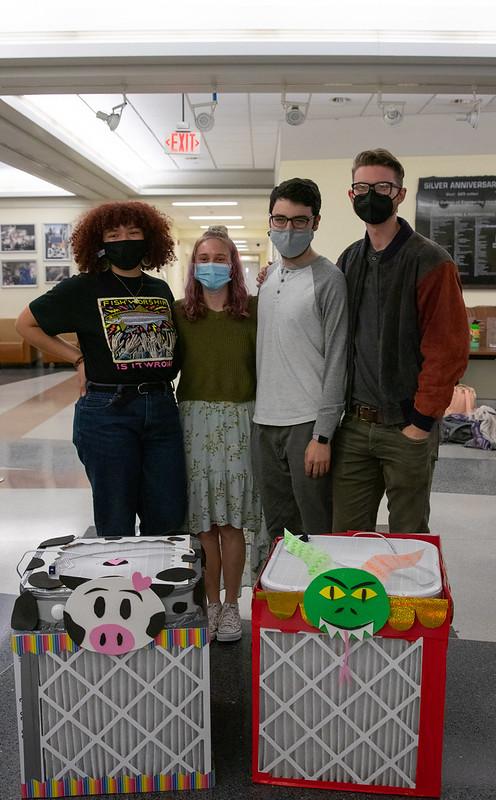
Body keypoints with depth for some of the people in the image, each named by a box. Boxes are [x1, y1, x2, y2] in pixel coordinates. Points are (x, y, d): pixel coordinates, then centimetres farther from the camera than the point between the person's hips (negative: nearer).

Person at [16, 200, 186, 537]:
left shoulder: (161, 290, 11)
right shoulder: (83, 288, -2)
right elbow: (27, 324, 6)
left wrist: (164, 383, 9)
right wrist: (78, 358, 0)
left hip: (162, 408, 4)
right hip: (107, 411, -4)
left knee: (169, 518, 9)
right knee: (116, 525, 7)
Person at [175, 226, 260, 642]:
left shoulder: (254, 309, 1)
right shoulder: (180, 312, 5)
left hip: (239, 420, -1)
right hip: (195, 419, 1)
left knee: (231, 520, 5)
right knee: (203, 519, 7)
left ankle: (231, 605, 23)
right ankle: (211, 602, 25)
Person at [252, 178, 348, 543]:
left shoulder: (328, 280, -8)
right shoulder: (269, 276, 14)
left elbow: (336, 361, -12)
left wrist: (323, 435, -15)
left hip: (308, 423, -6)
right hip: (265, 422, 7)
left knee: (317, 532, 3)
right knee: (278, 529, 16)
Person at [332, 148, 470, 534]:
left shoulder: (430, 262, -8)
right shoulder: (348, 261, 11)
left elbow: (449, 349, -12)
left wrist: (422, 420, -14)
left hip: (406, 429, -5)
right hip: (354, 426, 5)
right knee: (346, 537, 11)